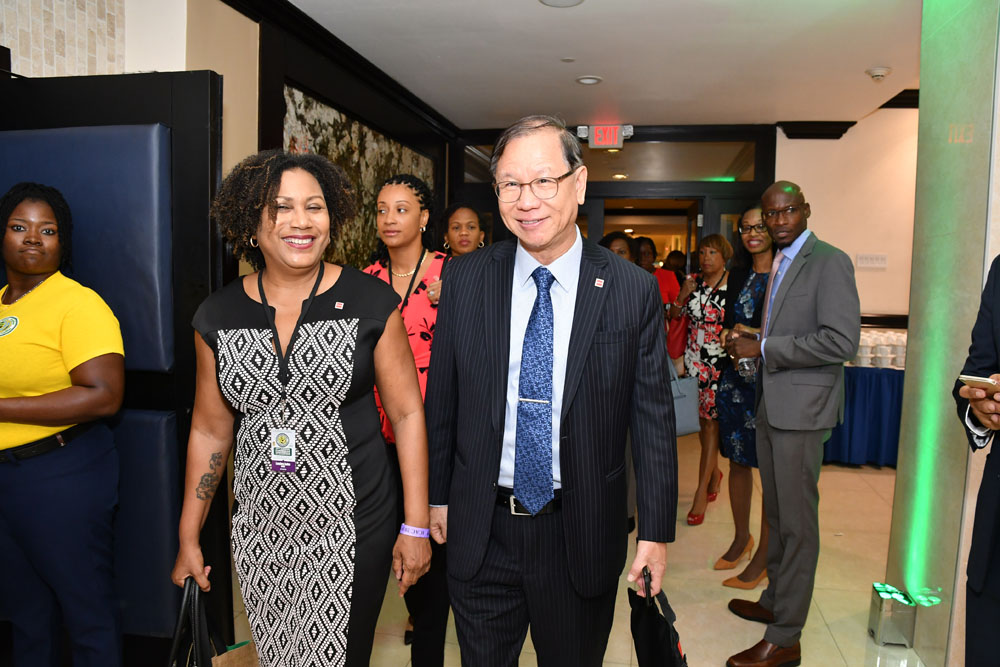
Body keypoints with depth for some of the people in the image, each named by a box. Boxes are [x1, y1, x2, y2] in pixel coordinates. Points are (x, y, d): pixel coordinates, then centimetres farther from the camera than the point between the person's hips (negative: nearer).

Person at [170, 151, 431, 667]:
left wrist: (415, 527, -6)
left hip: (351, 527, -2)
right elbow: (210, 430, 8)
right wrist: (188, 538, 11)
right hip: (260, 529, 3)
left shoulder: (371, 302, -8)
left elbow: (407, 414, -5)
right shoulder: (218, 316, 0)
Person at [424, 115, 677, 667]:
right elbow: (441, 399, 2)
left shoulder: (634, 291, -9)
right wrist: (437, 495, 7)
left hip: (582, 537, -1)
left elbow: (653, 418, -5)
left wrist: (656, 531, -2)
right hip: (480, 532, 2)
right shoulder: (466, 280, -4)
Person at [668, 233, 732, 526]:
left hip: (721, 361, -4)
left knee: (711, 422, -6)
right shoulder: (692, 282, 7)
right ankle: (714, 473, 34)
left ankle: (702, 493, -2)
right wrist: (682, 296, -5)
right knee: (702, 419, 12)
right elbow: (674, 315, 12)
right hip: (694, 359, 5)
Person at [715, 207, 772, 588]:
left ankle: (764, 556, 14)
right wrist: (731, 337, -1)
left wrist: (757, 337, -17)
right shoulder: (738, 275, 13)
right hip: (735, 378, 6)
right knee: (738, 461, 14)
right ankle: (741, 538, 32)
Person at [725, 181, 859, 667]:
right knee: (776, 515, 19)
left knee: (797, 522, 0)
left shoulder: (829, 262, -12)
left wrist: (762, 349, -18)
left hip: (802, 409, -9)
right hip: (770, 407, 9)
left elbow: (841, 341, -21)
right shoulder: (777, 265, 16)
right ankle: (775, 600, 35)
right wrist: (750, 346, 5)